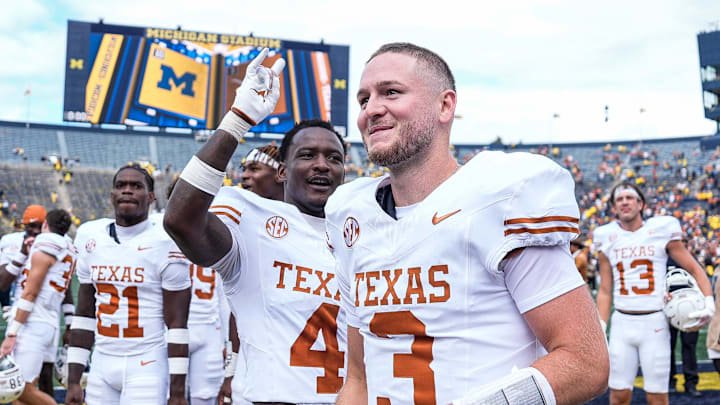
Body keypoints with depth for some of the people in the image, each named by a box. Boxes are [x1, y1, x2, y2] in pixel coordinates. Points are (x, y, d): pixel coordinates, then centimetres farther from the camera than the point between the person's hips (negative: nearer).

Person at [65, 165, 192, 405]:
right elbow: (85, 313, 11)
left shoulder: (166, 244, -9)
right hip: (102, 365, 5)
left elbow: (176, 324, -9)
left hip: (147, 367, -5)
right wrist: (73, 381, 10)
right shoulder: (91, 238, 7)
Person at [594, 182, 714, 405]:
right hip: (622, 322, 2)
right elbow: (605, 291, 11)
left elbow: (695, 270, 5)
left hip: (654, 322, -2)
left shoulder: (661, 230, 1)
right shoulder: (607, 238, 7)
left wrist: (708, 302, -11)